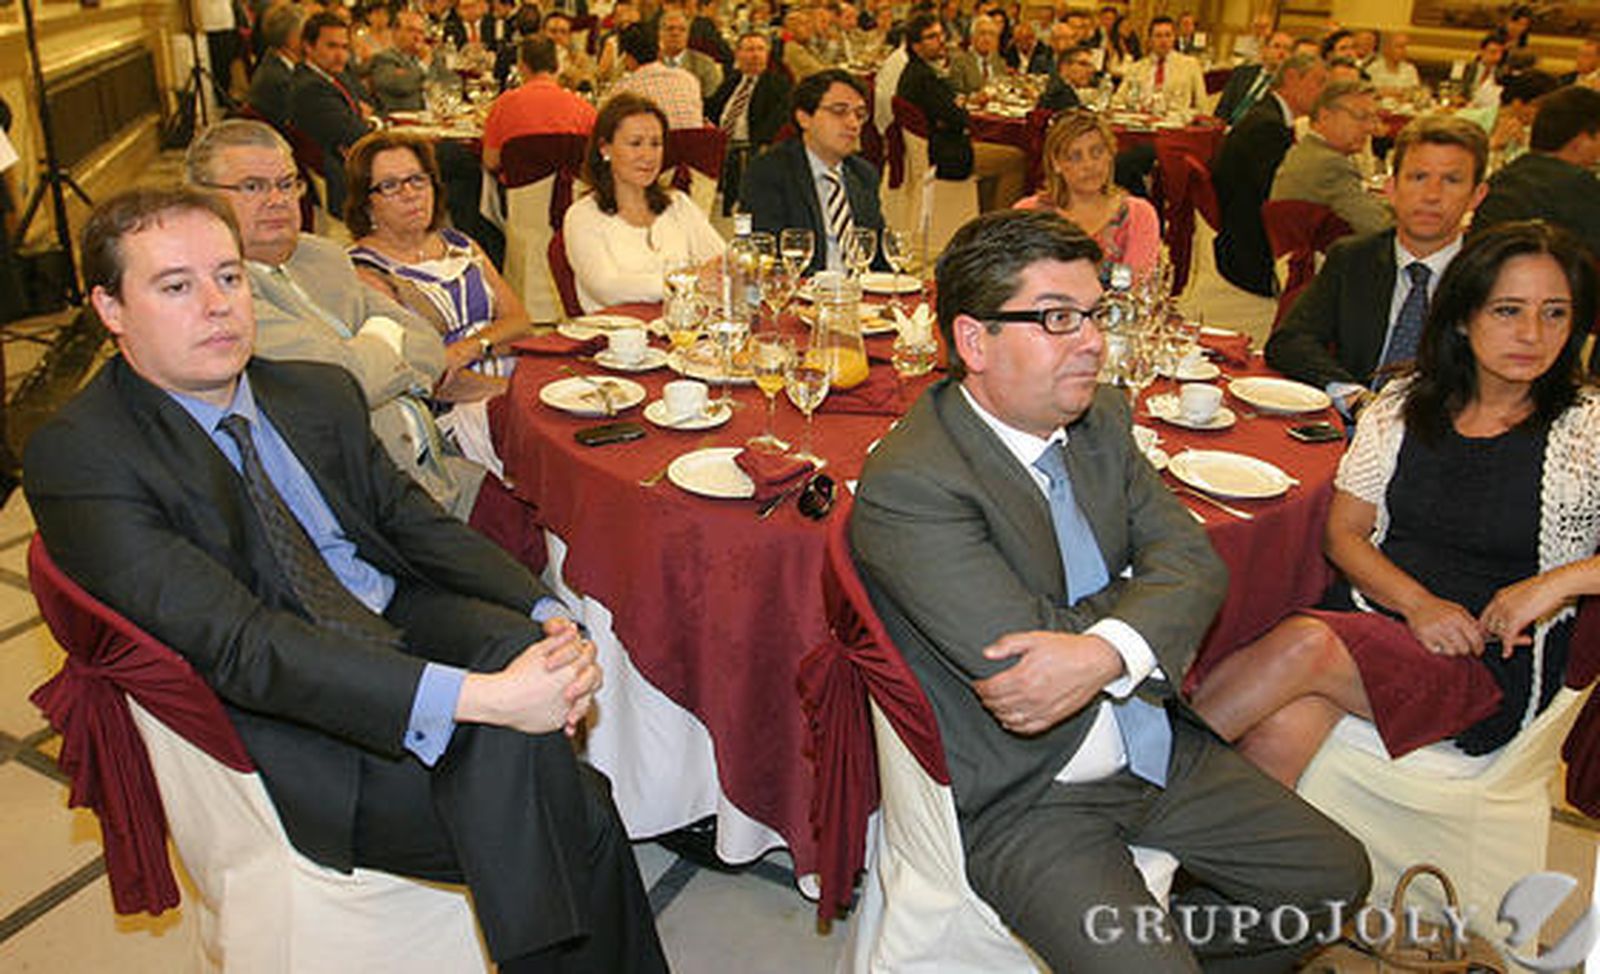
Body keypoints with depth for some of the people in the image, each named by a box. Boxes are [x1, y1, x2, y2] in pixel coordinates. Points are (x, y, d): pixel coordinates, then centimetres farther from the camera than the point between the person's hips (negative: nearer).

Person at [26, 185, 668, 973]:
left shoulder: (320, 393, 10)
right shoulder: (77, 456, -12)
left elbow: (417, 524, 9)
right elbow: (238, 644, -22)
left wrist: (548, 619, -12)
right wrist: (476, 696, -31)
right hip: (290, 725, -6)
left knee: (511, 641, -26)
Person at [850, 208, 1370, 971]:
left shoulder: (1099, 421, 2)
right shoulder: (907, 487, -22)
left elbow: (1195, 562, -6)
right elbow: (1014, 655, -26)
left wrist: (1105, 652, -27)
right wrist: (1146, 591, -10)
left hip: (1158, 752, 7)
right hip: (1021, 799, -7)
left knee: (1335, 877, 10)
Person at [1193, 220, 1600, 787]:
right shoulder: (1403, 404, 9)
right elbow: (1344, 533, 7)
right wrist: (1417, 602, -9)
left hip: (1495, 660, -2)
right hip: (1373, 610, 3)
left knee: (1306, 644, -32)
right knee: (1282, 731, -33)